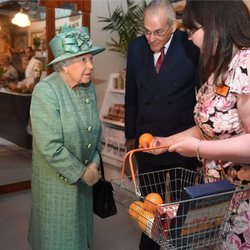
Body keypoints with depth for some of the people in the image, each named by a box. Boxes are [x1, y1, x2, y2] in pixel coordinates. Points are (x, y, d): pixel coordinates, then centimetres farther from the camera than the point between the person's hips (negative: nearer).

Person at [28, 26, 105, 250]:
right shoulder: (45, 91, -22)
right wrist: (82, 173, -17)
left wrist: (94, 164, -5)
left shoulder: (89, 87, -2)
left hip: (84, 176, 6)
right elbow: (51, 148, -26)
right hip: (58, 179, -6)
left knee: (82, 230, 22)